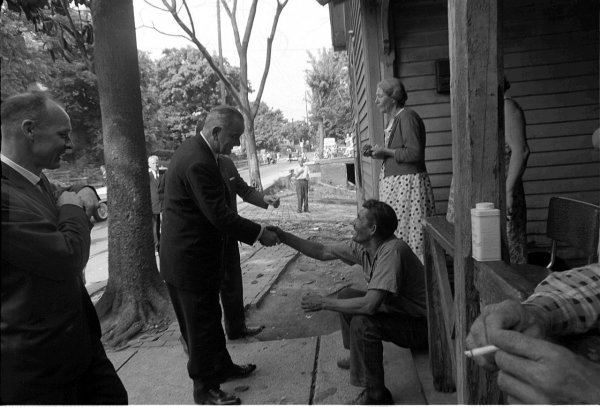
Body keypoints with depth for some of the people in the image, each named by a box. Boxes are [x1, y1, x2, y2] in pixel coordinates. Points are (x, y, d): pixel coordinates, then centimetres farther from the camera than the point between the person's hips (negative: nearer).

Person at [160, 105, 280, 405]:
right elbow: (220, 215, -27)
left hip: (187, 253, 10)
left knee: (209, 316, 23)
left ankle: (222, 366, 42)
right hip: (190, 260, -10)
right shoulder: (199, 162, -27)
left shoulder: (194, 149, 6)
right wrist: (259, 233, -17)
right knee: (201, 324, 6)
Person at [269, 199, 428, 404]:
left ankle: (376, 395, -9)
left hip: (420, 325, -9)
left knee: (362, 323, -28)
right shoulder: (363, 247, -6)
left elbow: (369, 305, -38)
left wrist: (324, 303, -26)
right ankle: (357, 358, 26)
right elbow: (323, 251, 2)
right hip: (397, 309, 9)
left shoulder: (392, 251, -32)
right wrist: (282, 236, -2)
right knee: (346, 296, 10)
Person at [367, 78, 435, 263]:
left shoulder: (407, 117, -11)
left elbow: (415, 153, -19)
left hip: (407, 183, -9)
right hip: (394, 182, 10)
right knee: (394, 232, 9)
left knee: (408, 230, -7)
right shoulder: (393, 120, 18)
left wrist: (385, 151, -13)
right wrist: (377, 153, 10)